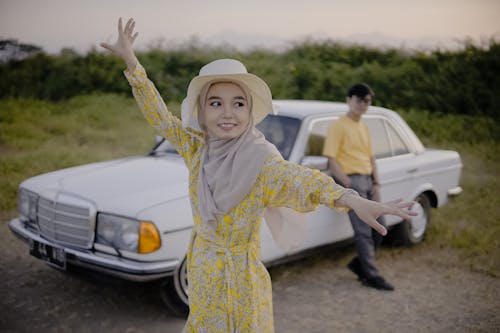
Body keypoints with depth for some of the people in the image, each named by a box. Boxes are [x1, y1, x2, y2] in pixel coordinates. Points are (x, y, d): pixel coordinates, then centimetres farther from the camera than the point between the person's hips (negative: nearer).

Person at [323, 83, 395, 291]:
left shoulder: (364, 128, 17)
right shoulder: (338, 126, -7)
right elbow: (331, 159, -13)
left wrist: (376, 184, 8)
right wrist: (348, 185, -17)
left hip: (367, 181, 8)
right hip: (350, 180, -8)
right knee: (363, 231, -7)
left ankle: (359, 264, 24)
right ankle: (371, 276, 3)